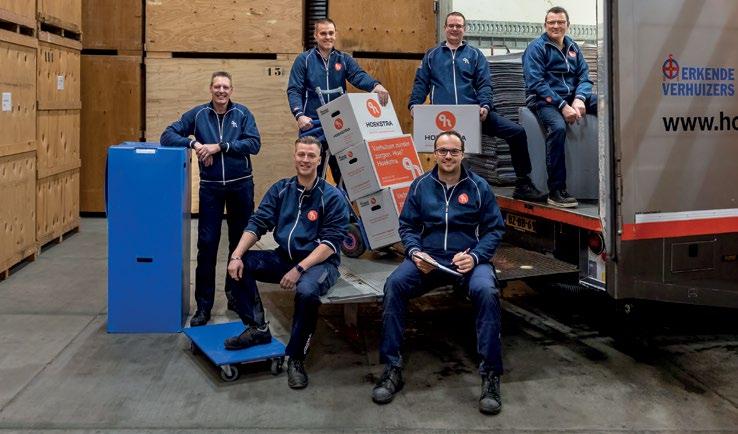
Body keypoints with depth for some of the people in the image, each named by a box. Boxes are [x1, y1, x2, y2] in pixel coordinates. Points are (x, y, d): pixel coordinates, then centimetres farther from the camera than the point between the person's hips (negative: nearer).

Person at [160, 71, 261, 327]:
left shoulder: (242, 114, 0)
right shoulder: (198, 114, 1)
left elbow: (254, 143, -12)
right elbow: (168, 136, -2)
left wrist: (219, 146, -19)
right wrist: (194, 144, -19)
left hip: (241, 186, 1)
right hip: (210, 187, 0)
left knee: (240, 242, 11)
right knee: (207, 244, -3)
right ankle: (204, 304, 4)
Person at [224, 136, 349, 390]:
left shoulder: (332, 197, -8)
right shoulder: (281, 190, 6)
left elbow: (330, 243, -14)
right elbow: (257, 224, 2)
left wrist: (299, 269, -25)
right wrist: (237, 255, -15)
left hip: (319, 262, -5)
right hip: (284, 257, 6)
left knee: (306, 291, -37)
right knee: (240, 265, -13)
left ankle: (296, 358, -16)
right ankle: (257, 328, -1)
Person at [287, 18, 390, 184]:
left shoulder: (344, 59, 9)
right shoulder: (304, 60, 3)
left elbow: (359, 76, -9)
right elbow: (294, 90, -4)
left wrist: (376, 85, -31)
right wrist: (299, 115, -22)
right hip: (312, 125, -2)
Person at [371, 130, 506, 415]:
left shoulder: (479, 187, 6)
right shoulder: (421, 186, 10)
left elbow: (495, 229, 5)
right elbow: (407, 226, 12)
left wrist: (474, 256, -12)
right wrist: (415, 252, -9)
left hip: (469, 259, -1)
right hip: (427, 258, 2)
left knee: (486, 291, -34)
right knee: (394, 285, -27)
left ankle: (491, 375, -23)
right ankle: (392, 369, -18)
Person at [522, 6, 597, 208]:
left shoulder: (573, 47, 17)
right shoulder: (536, 48, -1)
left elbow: (584, 77, 12)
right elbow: (536, 83, -11)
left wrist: (579, 100, -11)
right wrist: (562, 106, -19)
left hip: (572, 97, 6)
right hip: (545, 101, -6)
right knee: (558, 127, -36)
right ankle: (556, 191, -31)